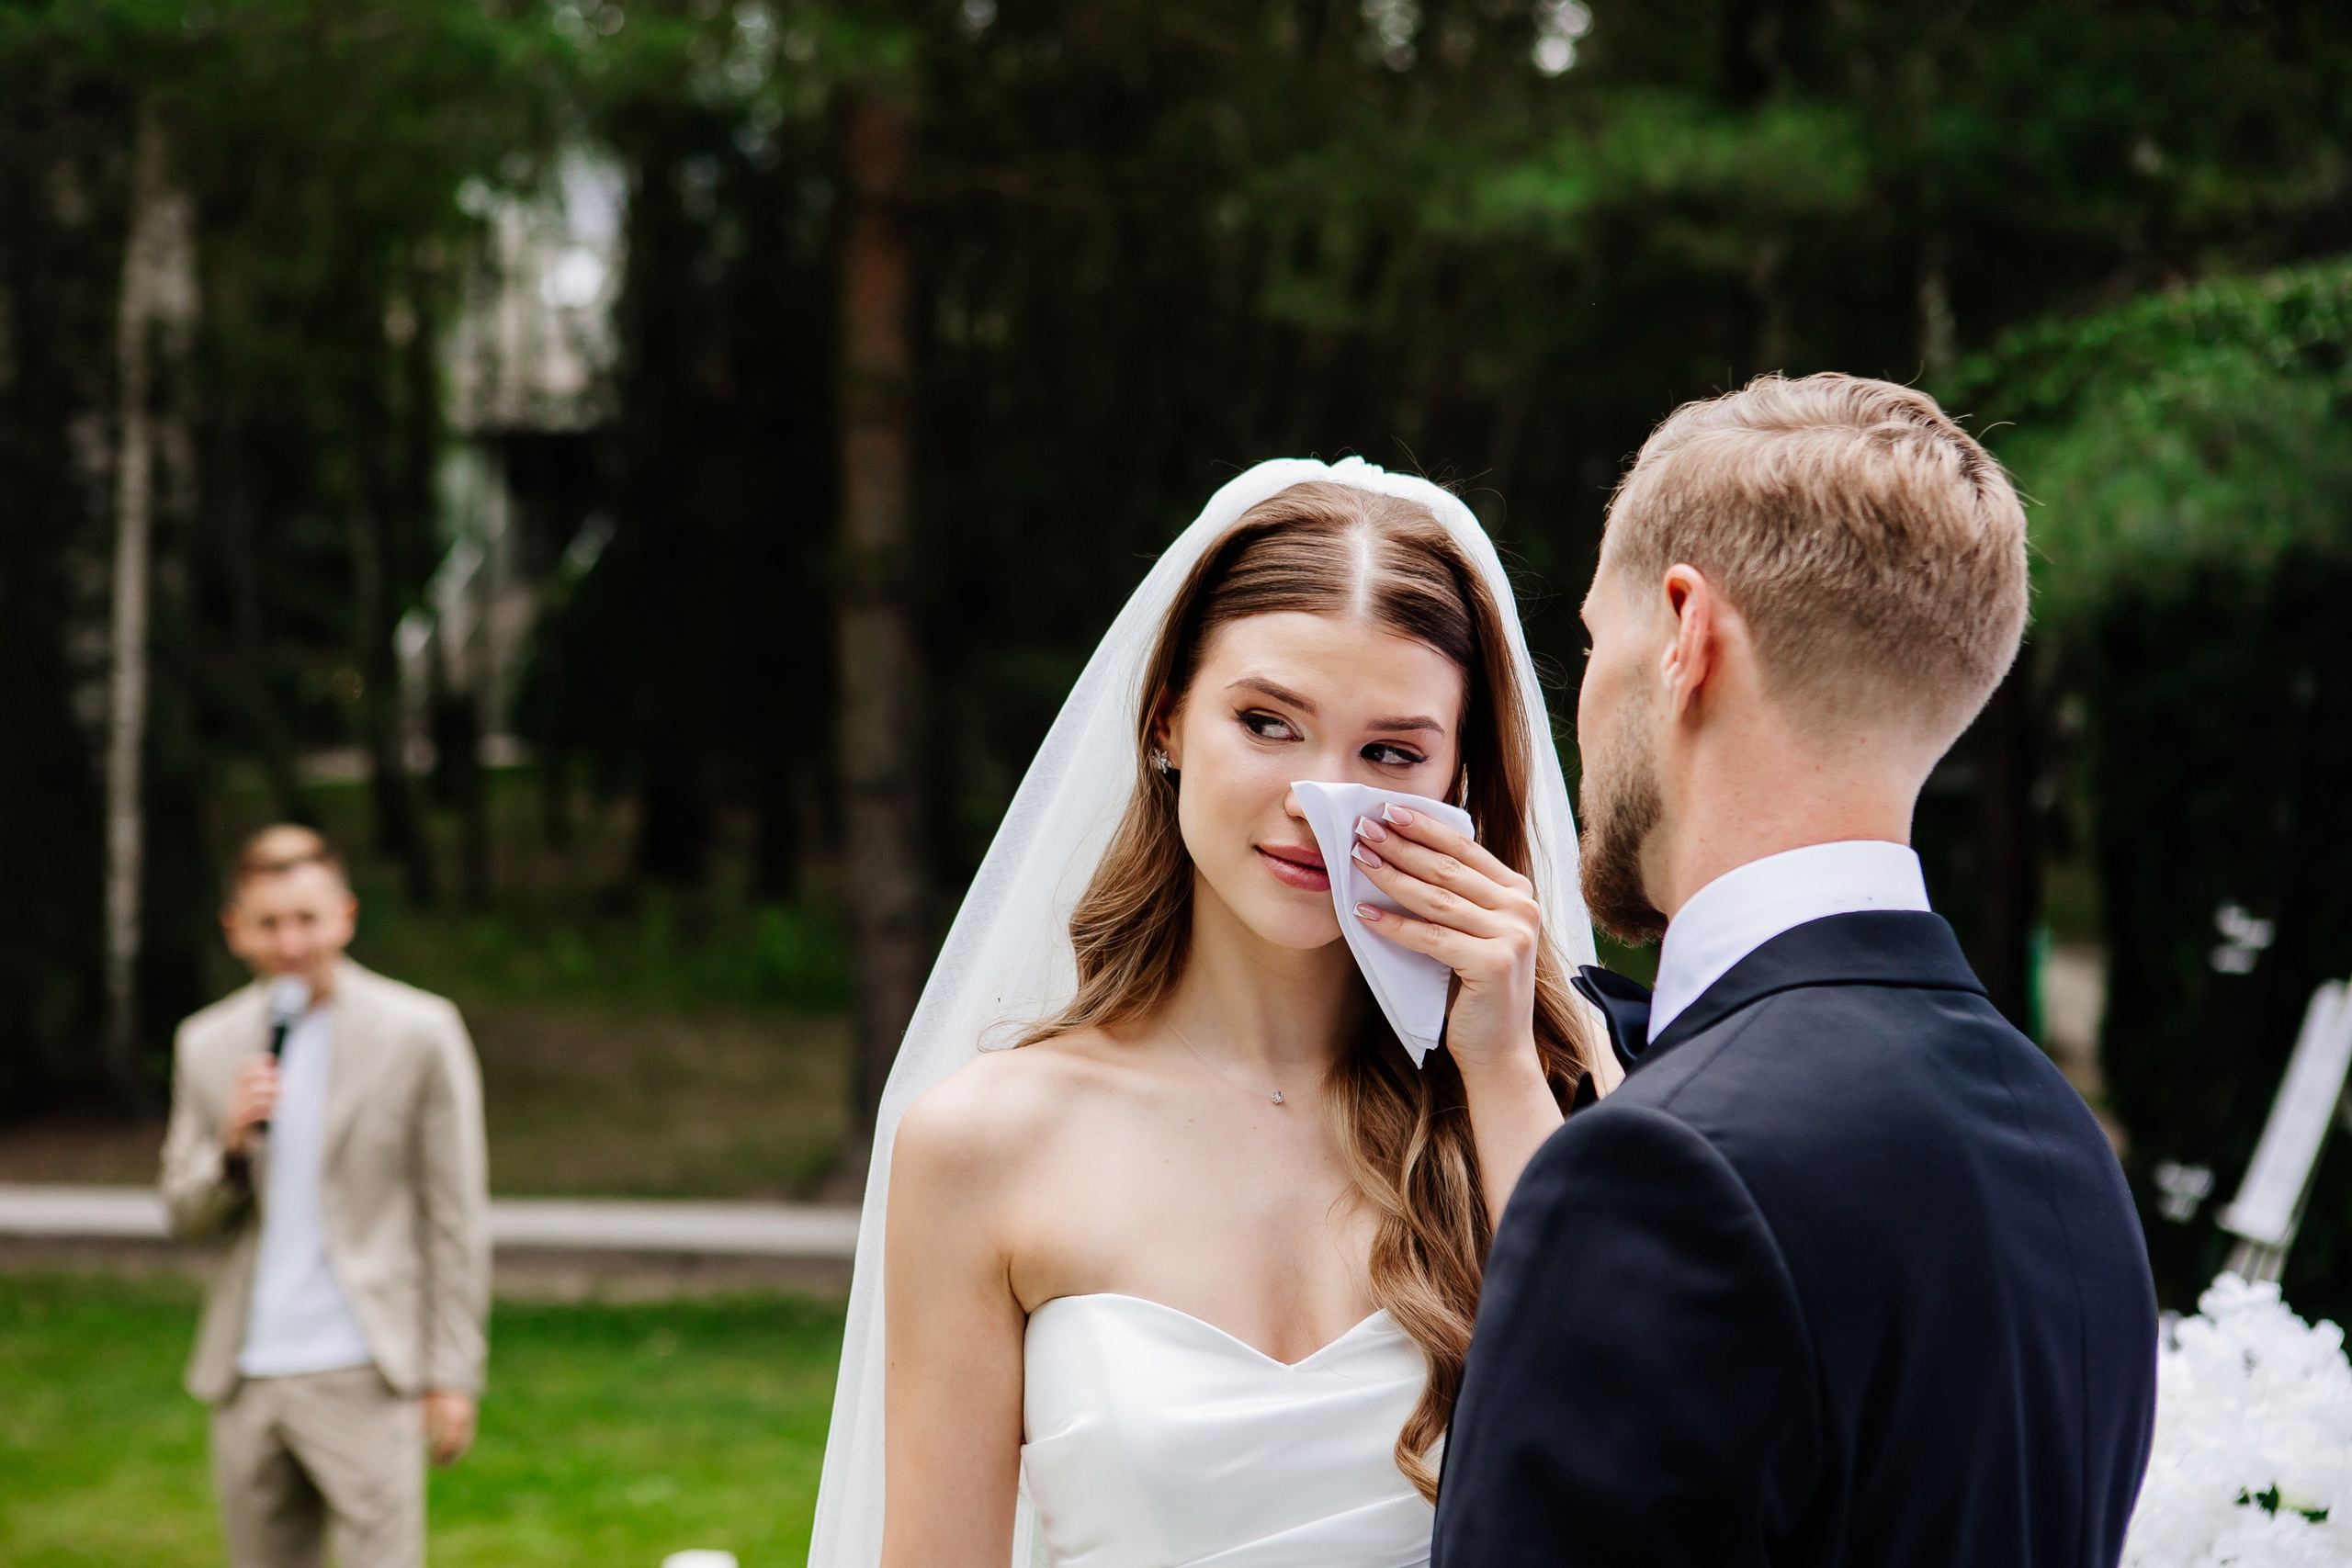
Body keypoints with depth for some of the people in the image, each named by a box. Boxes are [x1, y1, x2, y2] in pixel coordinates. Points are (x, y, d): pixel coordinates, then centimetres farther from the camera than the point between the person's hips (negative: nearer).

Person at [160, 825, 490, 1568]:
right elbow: (185, 1219, 11)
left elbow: (457, 1220, -3)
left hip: (364, 1375, -5)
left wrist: (453, 1376, -6)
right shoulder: (206, 1045, 9)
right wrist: (231, 1143, -10)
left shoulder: (419, 1034, -4)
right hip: (247, 1378, 5)